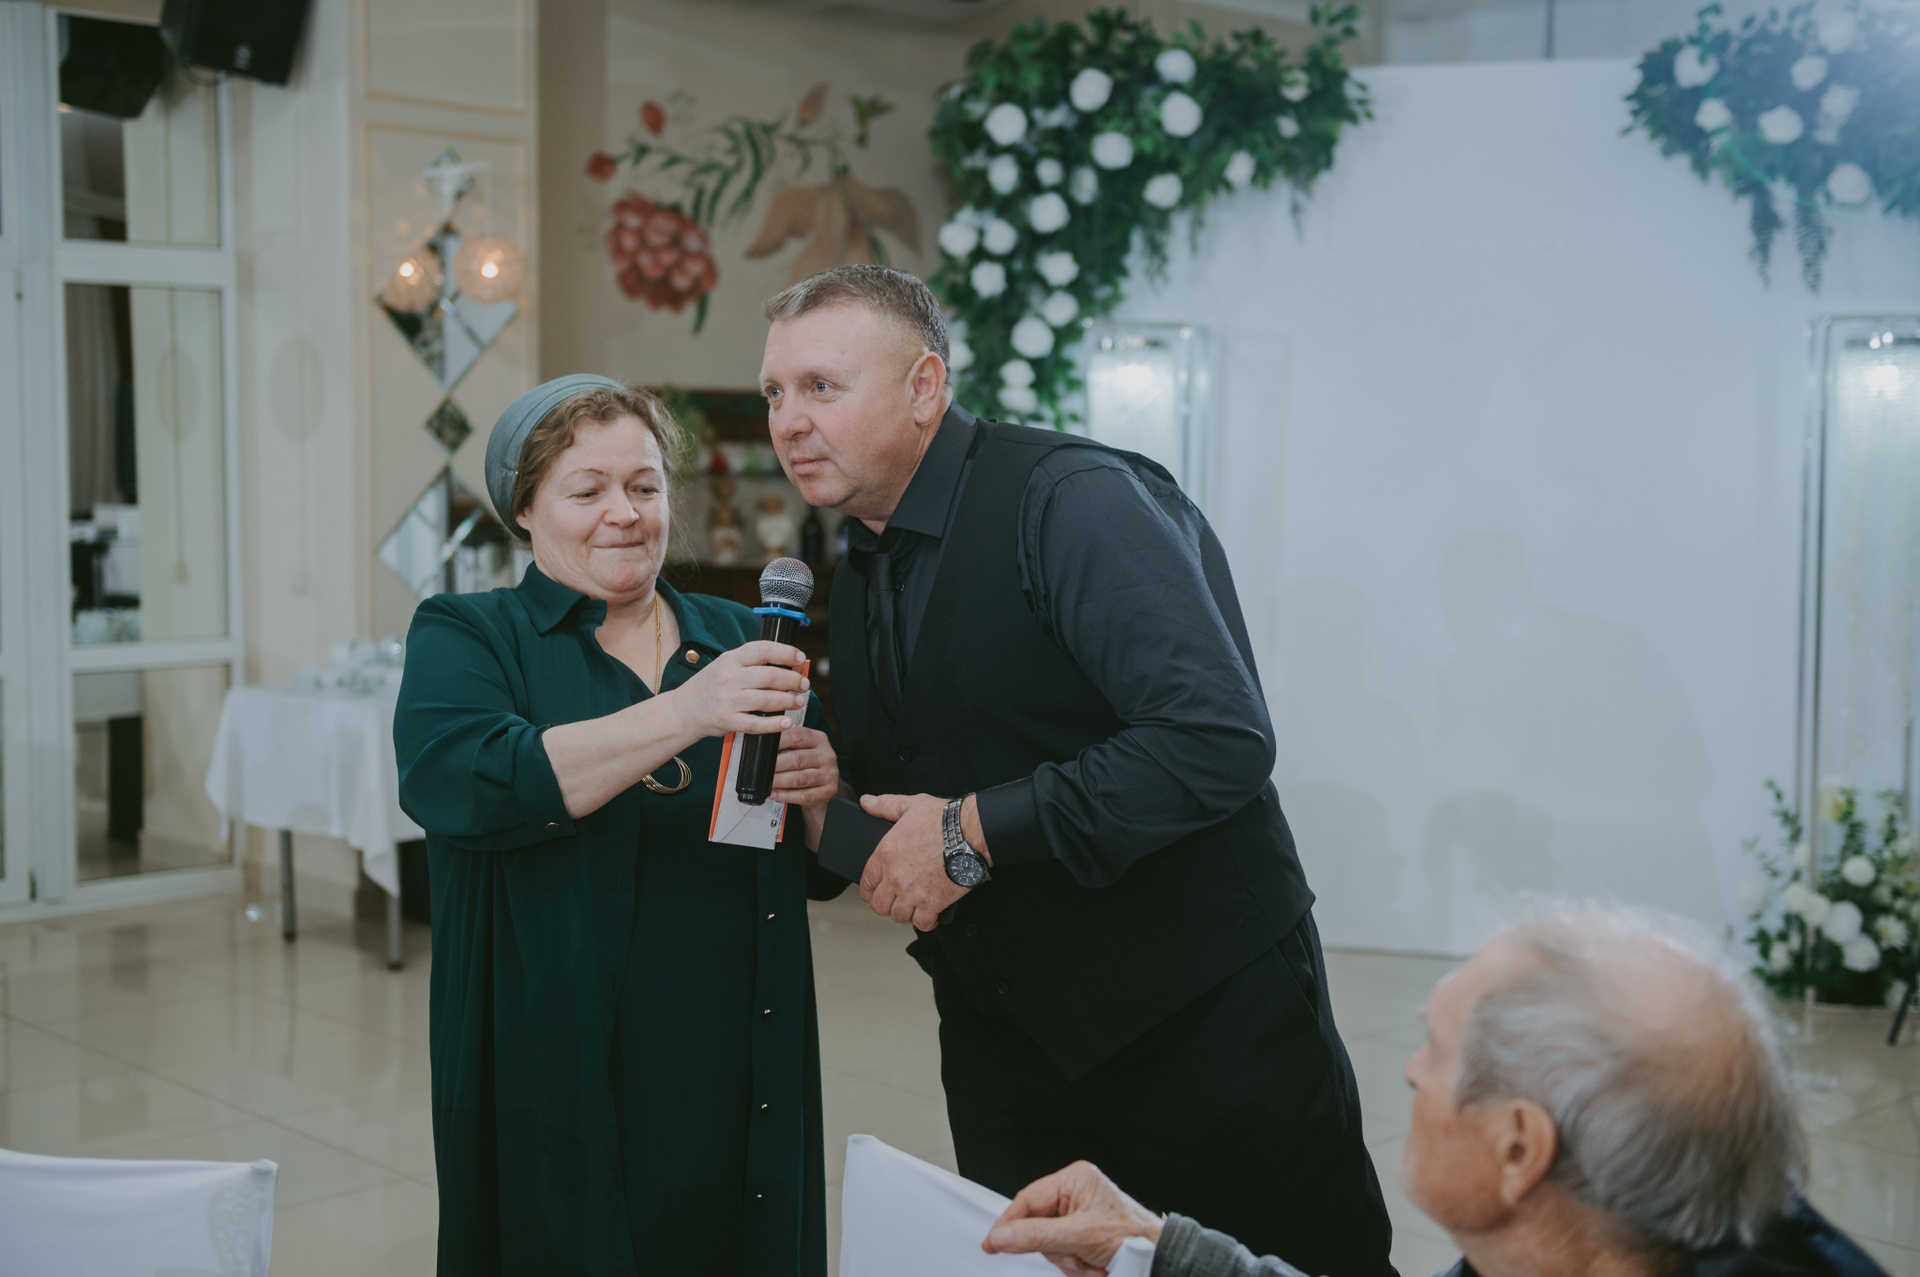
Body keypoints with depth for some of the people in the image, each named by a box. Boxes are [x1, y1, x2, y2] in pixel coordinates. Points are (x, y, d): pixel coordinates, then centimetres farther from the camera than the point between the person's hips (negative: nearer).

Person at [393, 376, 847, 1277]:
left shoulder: (736, 639, 12)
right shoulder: (466, 637, 2)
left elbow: (824, 871, 14)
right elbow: (457, 782, -20)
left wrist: (819, 794, -10)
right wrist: (684, 713, -27)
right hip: (561, 1088, -3)